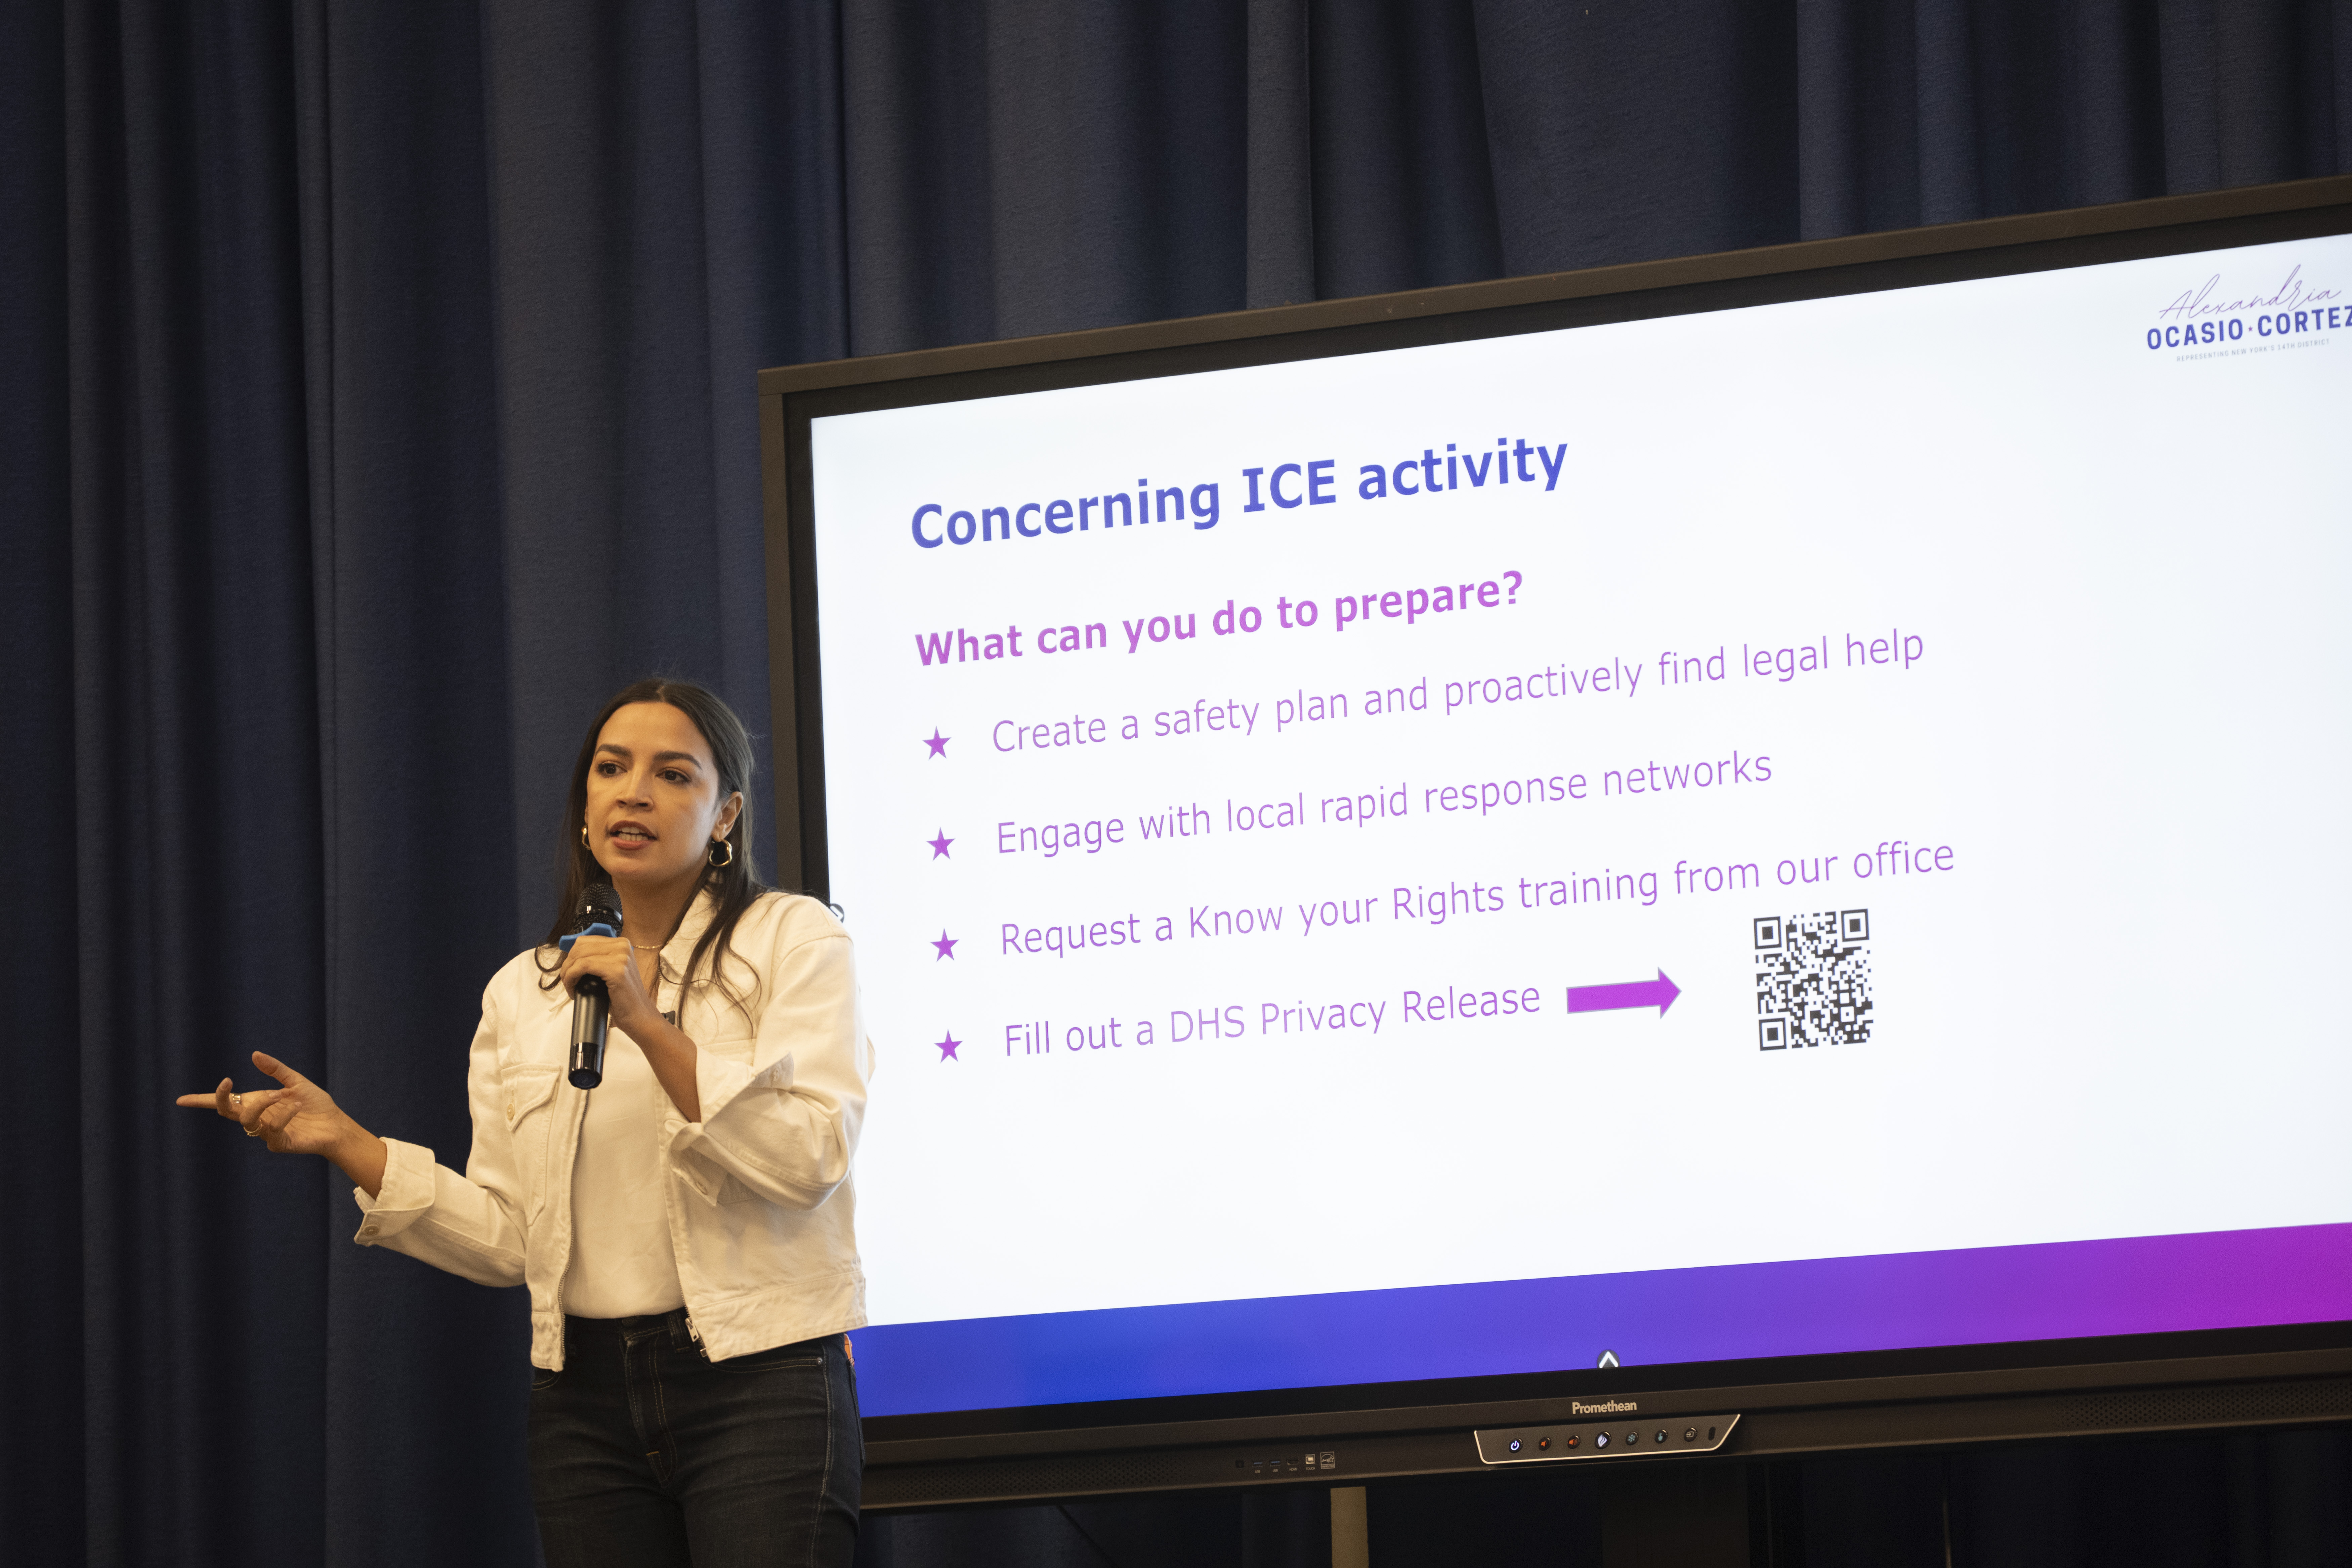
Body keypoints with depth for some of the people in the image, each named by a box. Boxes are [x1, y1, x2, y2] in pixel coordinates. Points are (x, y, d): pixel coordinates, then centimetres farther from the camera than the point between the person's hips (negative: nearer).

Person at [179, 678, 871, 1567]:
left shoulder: (794, 941, 2)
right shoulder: (522, 993, 13)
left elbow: (809, 1160, -12)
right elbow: (507, 1239, 9)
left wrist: (650, 1027, -17)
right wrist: (345, 1143, 0)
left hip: (761, 1388, -4)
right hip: (586, 1394, 4)